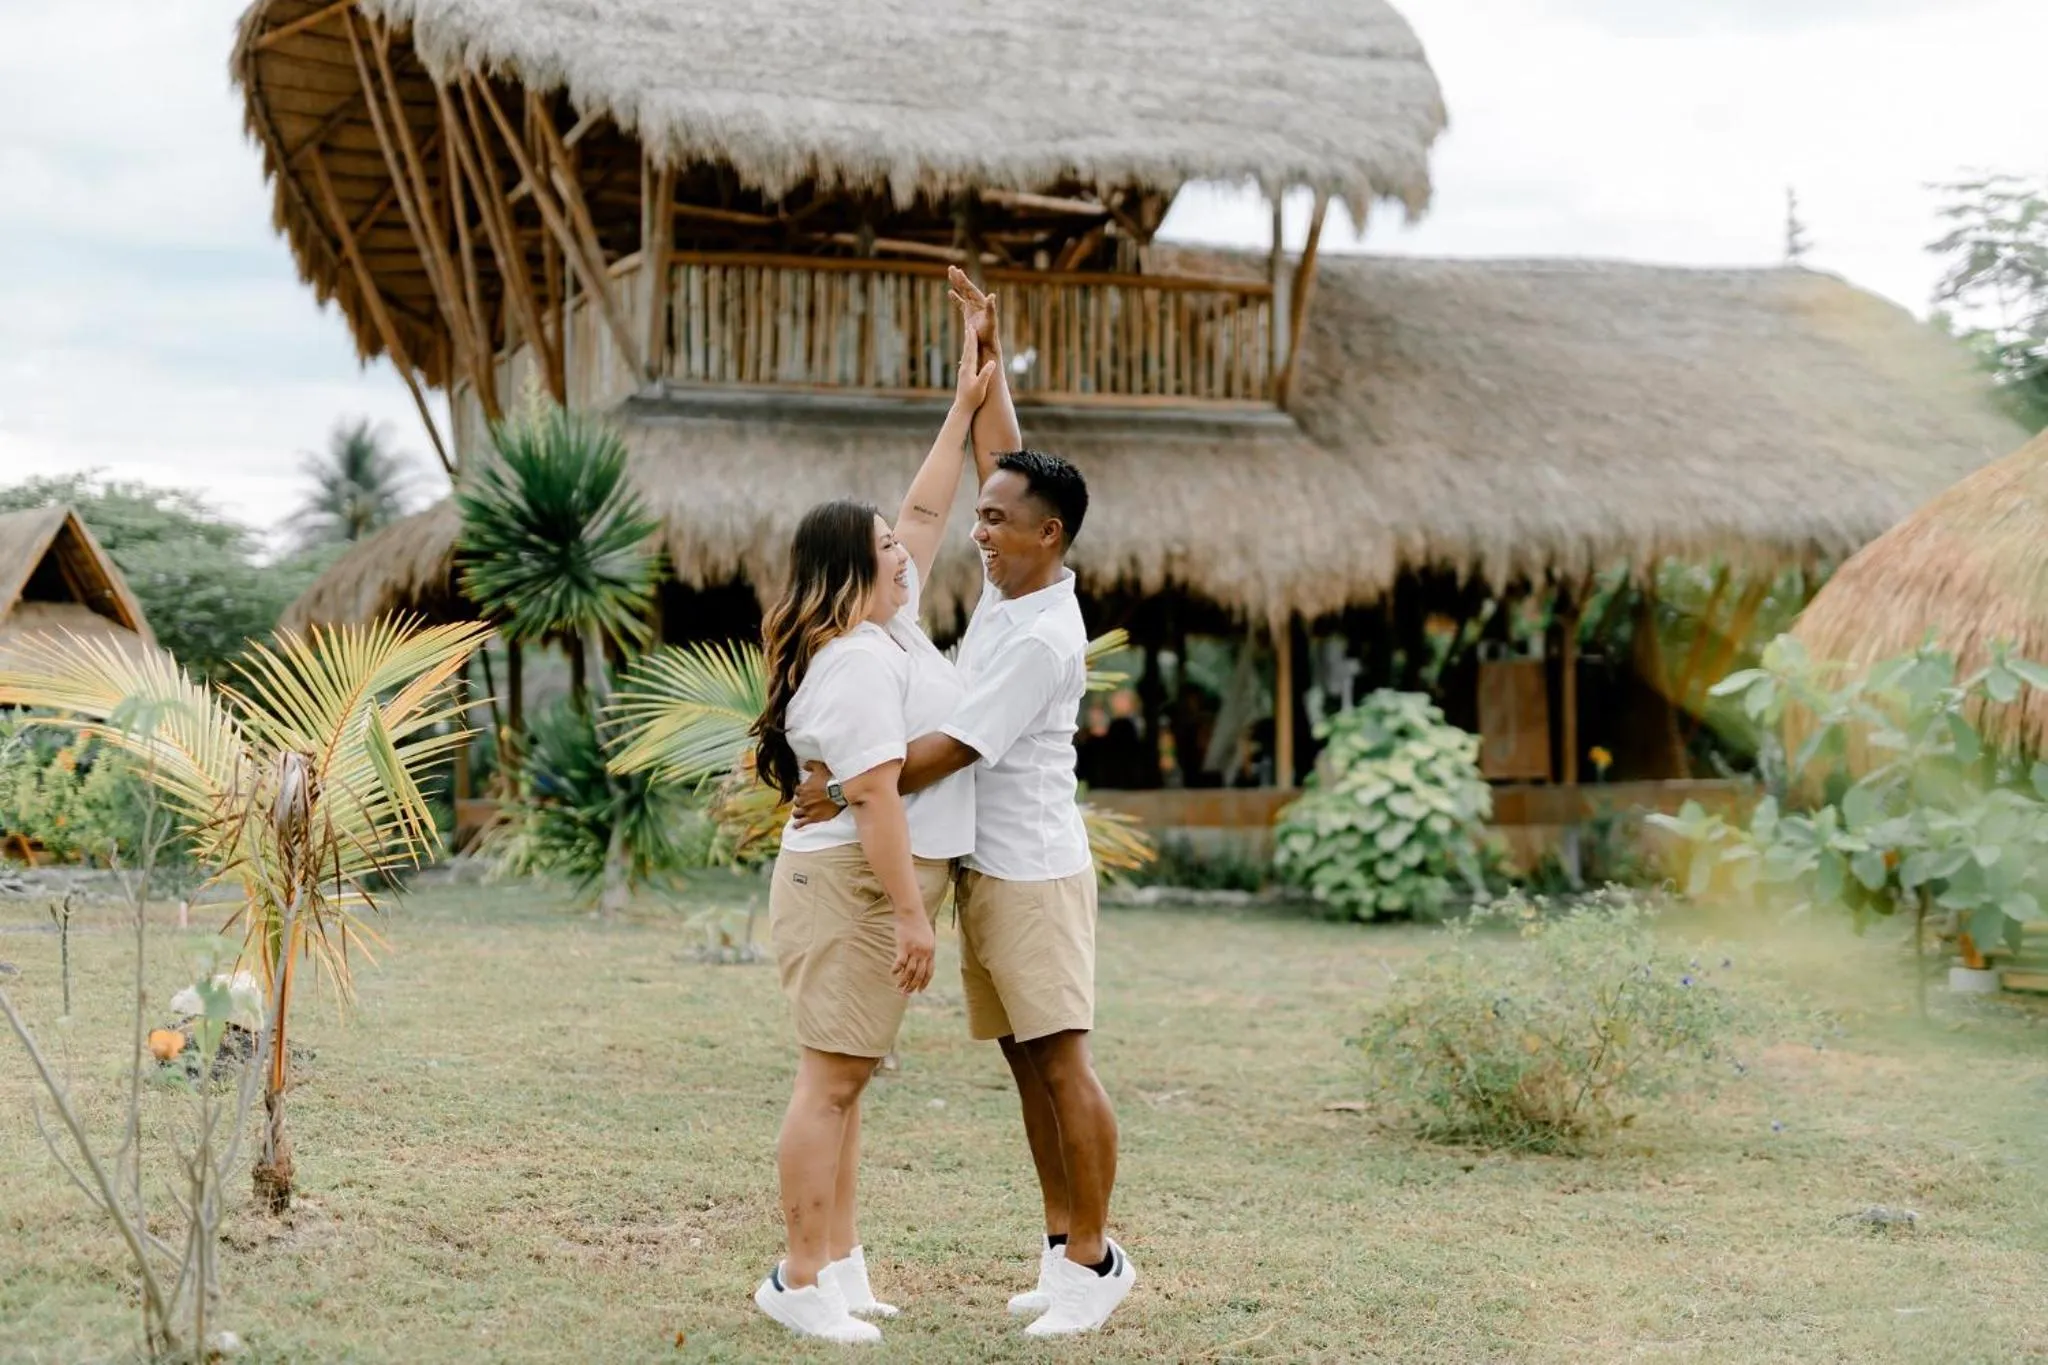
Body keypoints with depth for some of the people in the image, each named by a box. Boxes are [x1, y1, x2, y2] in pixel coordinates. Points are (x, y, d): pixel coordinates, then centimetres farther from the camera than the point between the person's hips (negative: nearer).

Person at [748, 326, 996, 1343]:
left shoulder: (888, 626, 13)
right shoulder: (856, 664, -17)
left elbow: (926, 511, 24)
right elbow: (875, 797, -23)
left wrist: (965, 408, 25)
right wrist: (909, 913, -24)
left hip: (875, 887, 10)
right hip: (854, 887, -10)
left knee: (844, 1080, 11)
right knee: (831, 1079, -7)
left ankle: (838, 1264, 17)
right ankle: (800, 1280, -3)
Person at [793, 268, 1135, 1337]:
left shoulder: (1041, 641, -19)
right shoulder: (1008, 581, 6)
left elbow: (949, 749, -20)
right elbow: (1002, 454, 18)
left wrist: (845, 789, -15)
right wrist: (985, 349, 16)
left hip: (1034, 874, -10)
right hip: (986, 868, 10)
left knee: (1062, 1060, -6)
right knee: (1026, 1063, 10)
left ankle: (1096, 1257, 0)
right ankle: (1064, 1248, 15)